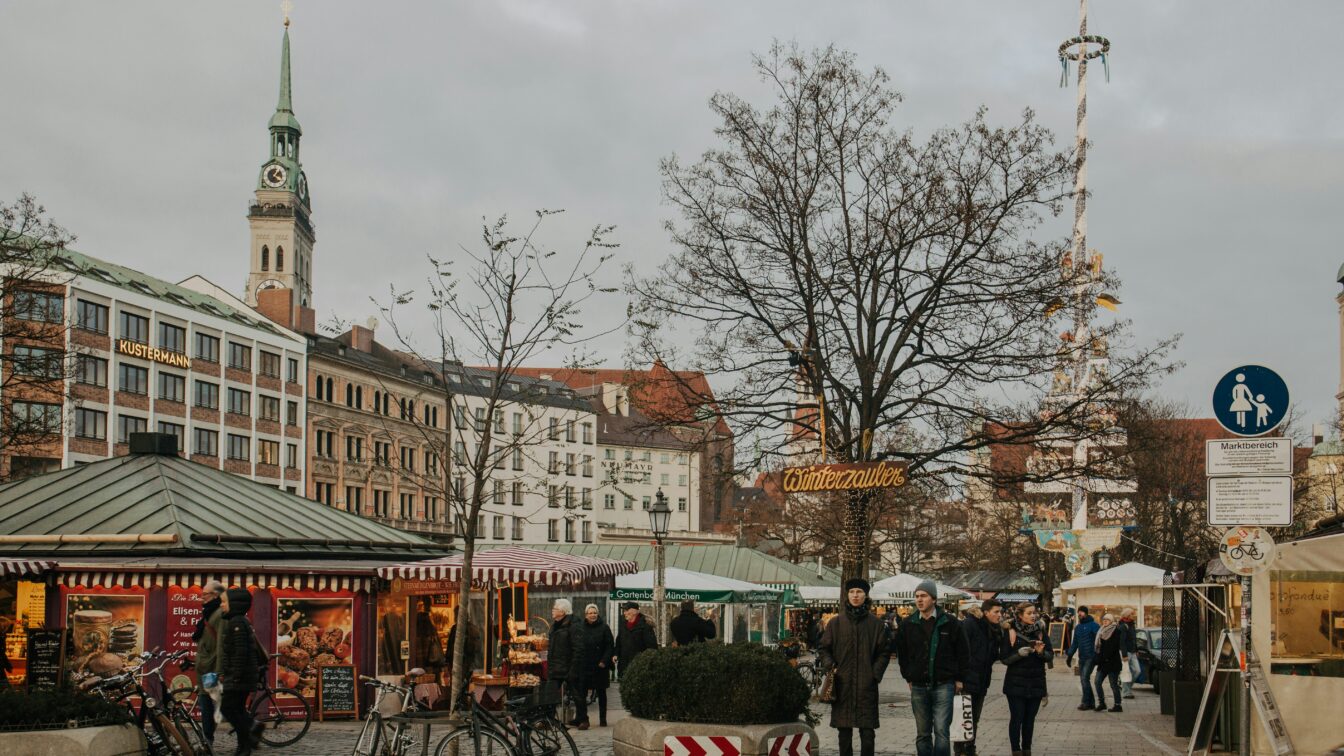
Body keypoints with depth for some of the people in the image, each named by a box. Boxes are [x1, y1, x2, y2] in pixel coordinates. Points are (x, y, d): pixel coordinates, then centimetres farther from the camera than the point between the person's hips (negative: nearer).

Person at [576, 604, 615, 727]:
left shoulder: (604, 628, -1)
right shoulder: (581, 629, 5)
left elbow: (610, 646, -3)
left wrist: (604, 661, -12)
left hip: (600, 666, -1)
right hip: (584, 666, 1)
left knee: (601, 693, 8)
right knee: (581, 693, -3)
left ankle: (602, 719, 17)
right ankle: (582, 718, 4)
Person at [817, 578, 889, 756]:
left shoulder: (876, 624, 5)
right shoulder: (835, 623, 7)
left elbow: (884, 652, 8)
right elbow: (823, 648, 12)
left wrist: (875, 673, -2)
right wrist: (829, 666, -4)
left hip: (866, 686, -1)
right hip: (842, 685, 1)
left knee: (868, 731, -4)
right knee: (844, 731, 6)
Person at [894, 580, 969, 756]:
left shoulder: (950, 623, -3)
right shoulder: (907, 625, 4)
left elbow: (962, 653, 4)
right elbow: (901, 653, 15)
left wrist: (959, 679, 3)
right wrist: (908, 677, 11)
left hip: (943, 685, -3)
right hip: (918, 687, 3)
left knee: (941, 731, -9)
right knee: (922, 734, 9)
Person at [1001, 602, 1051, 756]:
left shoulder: (1040, 631, 3)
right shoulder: (1011, 632, -5)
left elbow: (1050, 655, 3)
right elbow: (1005, 658, -5)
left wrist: (1041, 652, -17)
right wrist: (1019, 654, -22)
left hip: (1036, 683, 3)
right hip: (1016, 684, -3)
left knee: (1030, 719, 9)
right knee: (1017, 718, -3)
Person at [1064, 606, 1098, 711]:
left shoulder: (1093, 625, -6)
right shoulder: (1077, 627, 16)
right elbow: (1075, 643, 21)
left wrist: (1096, 655, -21)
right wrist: (1069, 655, 15)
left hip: (1090, 657, -7)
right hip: (1081, 657, 7)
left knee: (1085, 678, -13)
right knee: (1084, 679, 7)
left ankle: (1086, 702, -8)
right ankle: (1091, 702, 14)